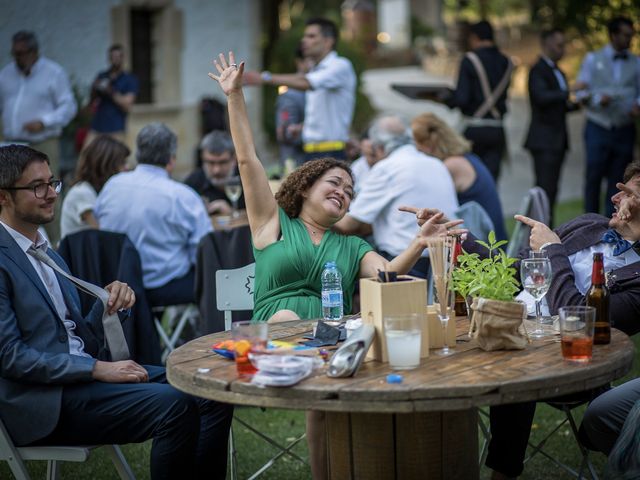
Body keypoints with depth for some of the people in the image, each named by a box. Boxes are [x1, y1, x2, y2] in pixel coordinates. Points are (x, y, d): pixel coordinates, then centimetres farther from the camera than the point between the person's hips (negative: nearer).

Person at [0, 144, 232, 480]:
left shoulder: (48, 254, 18)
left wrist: (109, 302, -1)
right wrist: (98, 369, -18)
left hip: (85, 373, 9)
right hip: (47, 401, -9)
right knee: (174, 405, -26)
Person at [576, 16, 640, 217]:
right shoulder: (593, 59, 6)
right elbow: (581, 93, 3)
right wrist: (598, 98, -16)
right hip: (598, 129, -1)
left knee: (617, 180, 2)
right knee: (594, 176, -4)